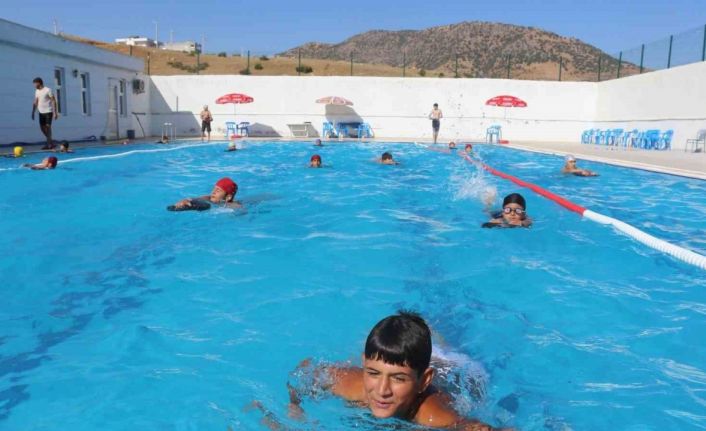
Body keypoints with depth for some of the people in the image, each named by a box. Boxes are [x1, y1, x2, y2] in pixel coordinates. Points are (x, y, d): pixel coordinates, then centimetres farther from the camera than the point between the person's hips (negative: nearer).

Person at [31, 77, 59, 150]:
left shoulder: (47, 90, -8)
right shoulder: (37, 91, 13)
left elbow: (53, 101, -11)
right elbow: (35, 103, 17)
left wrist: (55, 112, -16)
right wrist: (33, 113, 15)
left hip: (48, 112, -7)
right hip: (41, 112, 7)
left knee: (48, 126, -10)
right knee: (42, 127, 6)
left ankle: (49, 144, -6)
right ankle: (50, 142, 18)